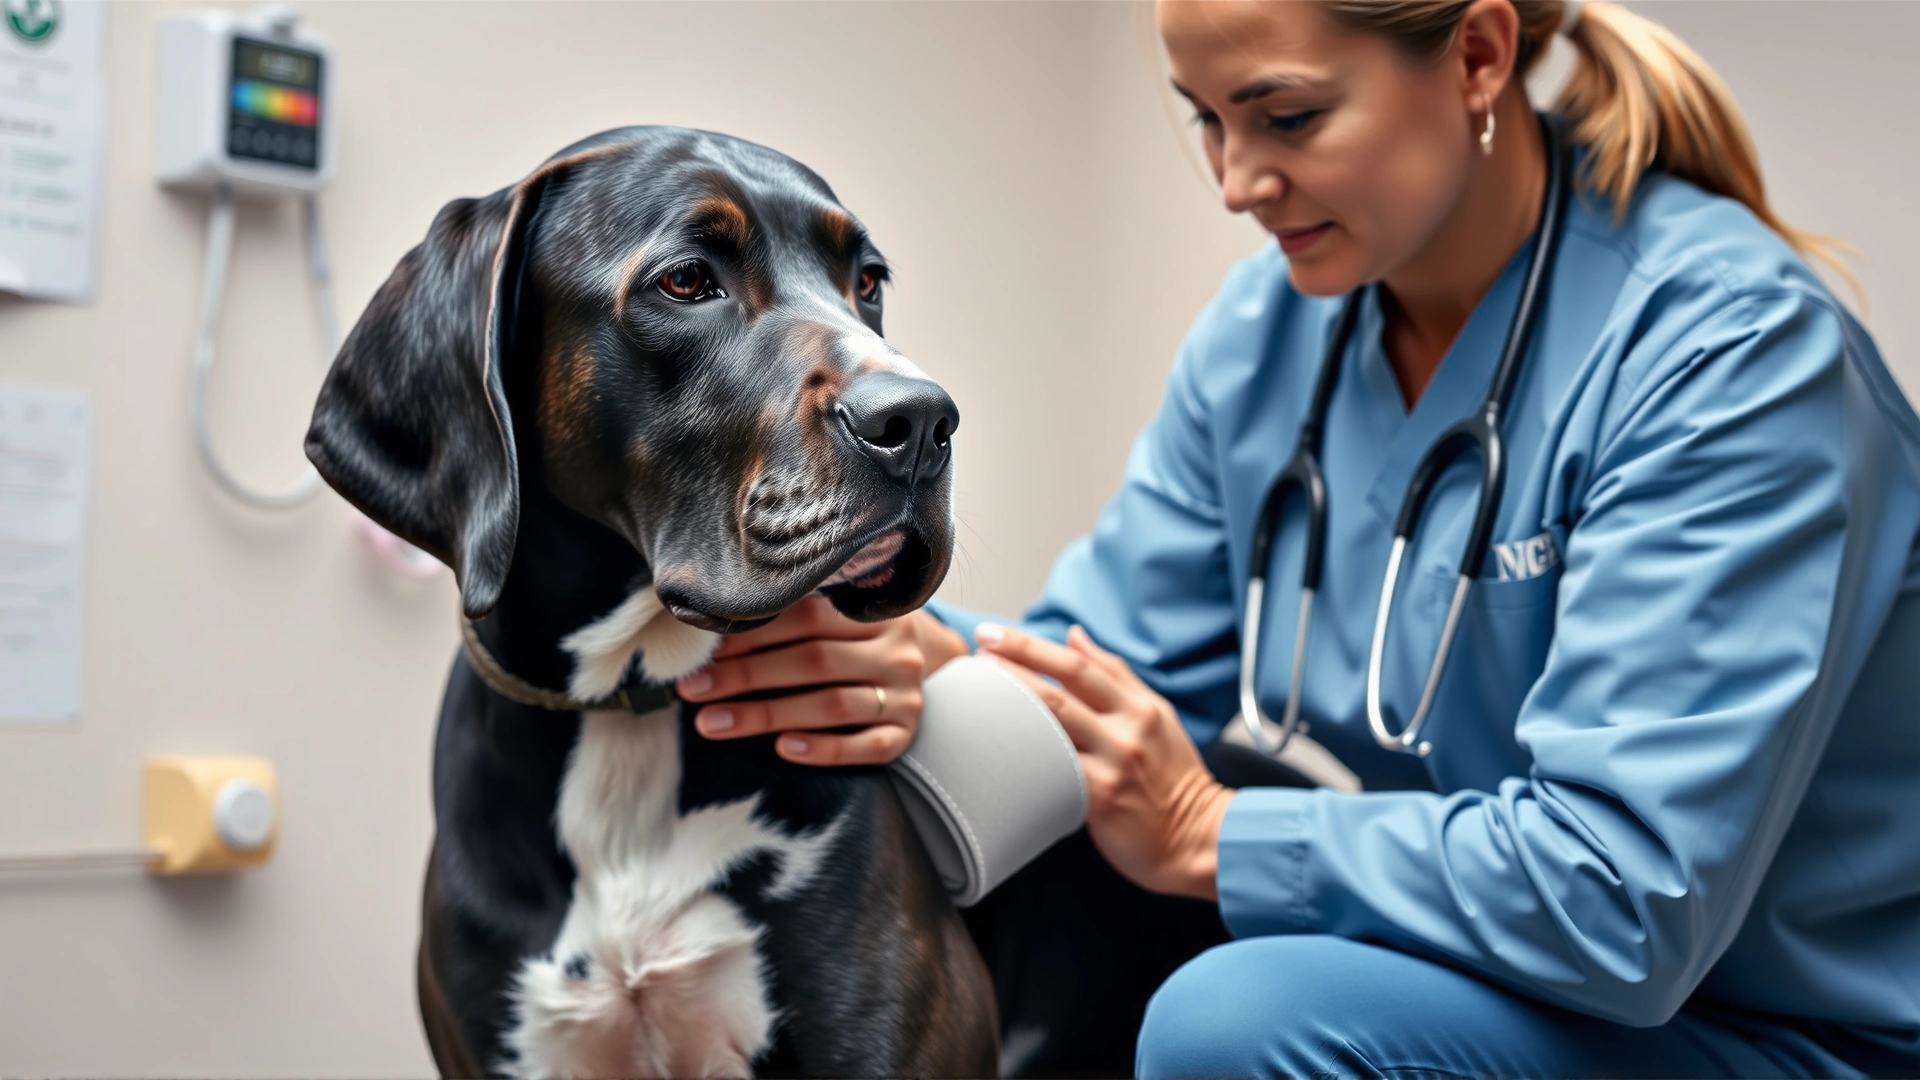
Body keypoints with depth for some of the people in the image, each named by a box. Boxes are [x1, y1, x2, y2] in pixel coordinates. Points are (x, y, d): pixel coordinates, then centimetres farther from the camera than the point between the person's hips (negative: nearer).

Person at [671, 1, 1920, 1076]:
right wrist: (942, 673, -23)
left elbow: (1626, 896, -29)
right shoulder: (1277, 317, -1)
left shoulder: (1735, 346, -23)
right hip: (1440, 948, 6)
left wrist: (1206, 831, -22)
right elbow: (1118, 659, -1)